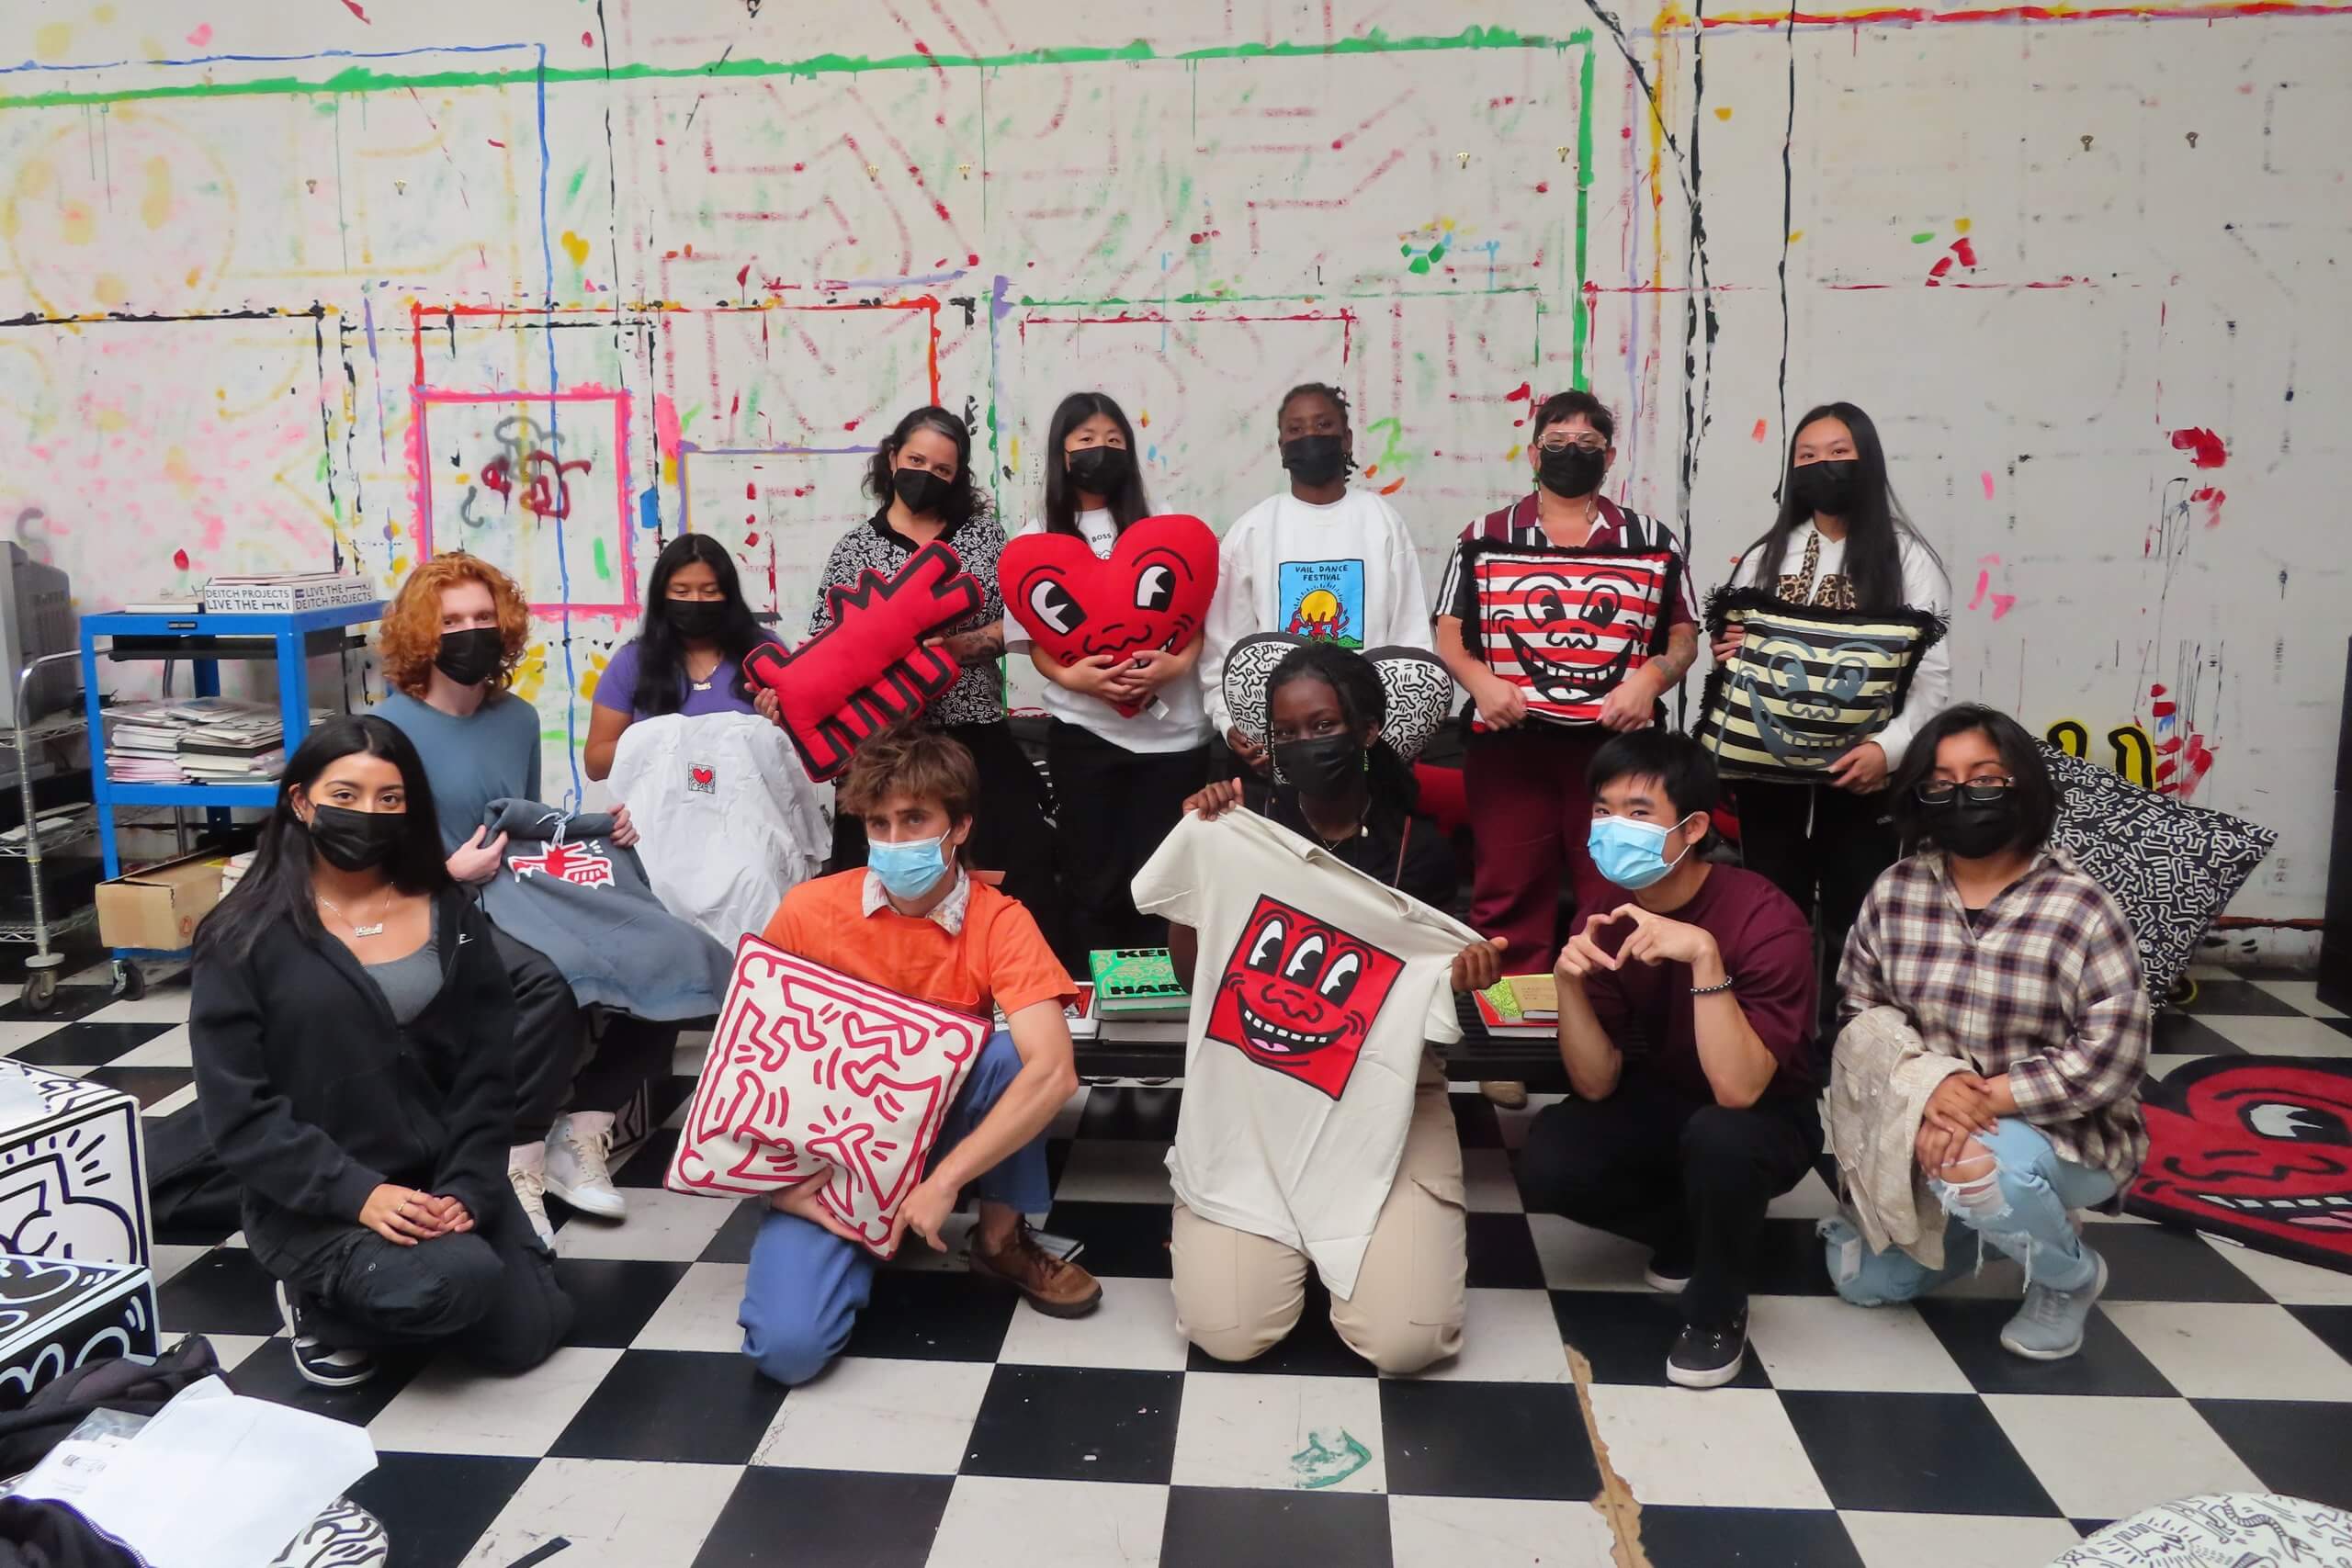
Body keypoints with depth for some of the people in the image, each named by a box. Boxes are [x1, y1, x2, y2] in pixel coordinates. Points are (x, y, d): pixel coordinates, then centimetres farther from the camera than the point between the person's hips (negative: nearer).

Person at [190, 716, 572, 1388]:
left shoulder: (450, 916, 3)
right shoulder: (247, 938, -7)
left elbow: (487, 1069, 1)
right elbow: (239, 1112, -11)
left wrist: (464, 1186, -12)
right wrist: (355, 1193, -21)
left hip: (445, 1181, 5)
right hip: (316, 1203, -4)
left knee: (528, 1335, -1)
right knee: (458, 1280, -29)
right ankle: (322, 1302, 4)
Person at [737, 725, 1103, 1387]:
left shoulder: (998, 922, -15)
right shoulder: (810, 910, -11)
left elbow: (1052, 1072, -29)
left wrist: (944, 1182, -32)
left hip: (942, 1133, 1)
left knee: (1012, 1051, -30)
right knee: (789, 1346, -24)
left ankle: (1001, 1238, -5)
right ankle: (863, 1243, 9)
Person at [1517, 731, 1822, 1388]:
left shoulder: (1764, 918, -27)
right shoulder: (1604, 917, -12)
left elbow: (1738, 1089, -36)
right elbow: (1598, 1085, -14)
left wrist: (1704, 955, -44)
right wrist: (1569, 981, -30)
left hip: (1767, 1119, -4)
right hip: (1660, 1104, 4)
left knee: (1718, 1135, -38)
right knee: (1547, 1164, -23)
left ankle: (1718, 1311, -8)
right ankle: (1686, 1231, 8)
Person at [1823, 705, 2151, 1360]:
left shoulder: (2080, 908, -18)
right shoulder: (1894, 893, -6)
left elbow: (2113, 1053, -21)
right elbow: (1859, 1013, -5)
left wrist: (1988, 1098, -26)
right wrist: (1927, 1089, -22)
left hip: (2066, 1133, -5)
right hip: (1925, 1126, 5)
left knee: (1972, 1167, -37)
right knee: (1862, 1278, 5)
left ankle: (2070, 1276, -3)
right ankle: (1992, 1214, 31)